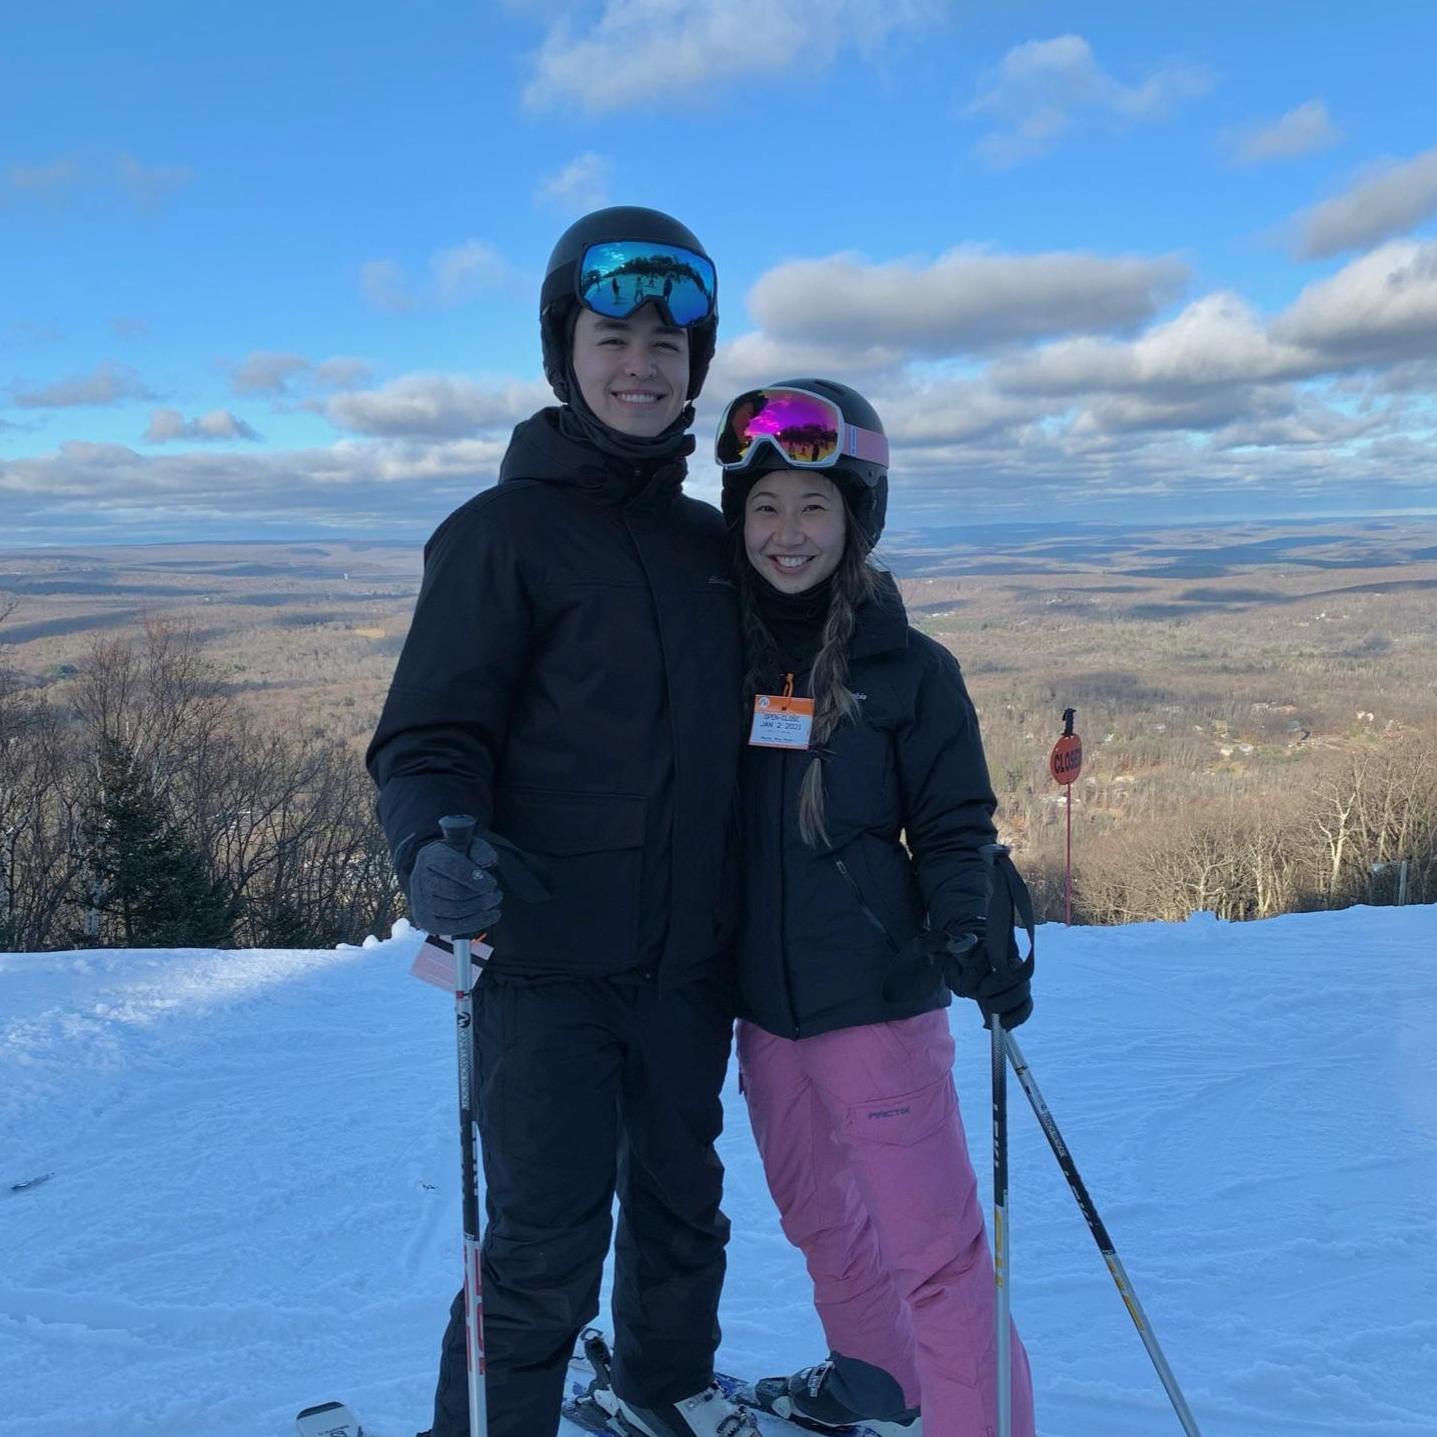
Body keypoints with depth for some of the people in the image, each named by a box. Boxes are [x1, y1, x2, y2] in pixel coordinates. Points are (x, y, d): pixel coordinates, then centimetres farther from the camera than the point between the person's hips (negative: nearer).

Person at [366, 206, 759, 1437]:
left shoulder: (711, 541, 9)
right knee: (545, 1248, -1)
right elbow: (429, 737, -11)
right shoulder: (502, 532, -8)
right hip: (547, 957, -6)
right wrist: (437, 844, -32)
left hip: (689, 954, 6)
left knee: (681, 1194, 22)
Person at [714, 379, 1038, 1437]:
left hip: (876, 994, -5)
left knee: (934, 1244, -3)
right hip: (759, 996, 5)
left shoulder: (909, 668, -8)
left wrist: (961, 934, -20)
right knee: (816, 1212, 22)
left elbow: (954, 827, -4)